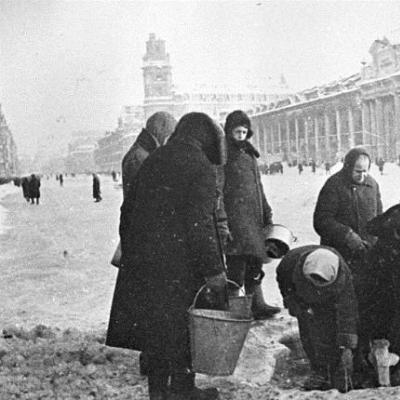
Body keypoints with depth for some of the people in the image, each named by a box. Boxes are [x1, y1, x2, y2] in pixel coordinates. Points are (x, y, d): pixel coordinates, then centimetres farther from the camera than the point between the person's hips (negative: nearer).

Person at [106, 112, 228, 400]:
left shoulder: (152, 161, 13)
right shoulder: (199, 167, -11)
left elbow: (129, 210, 16)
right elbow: (200, 224, -18)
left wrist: (130, 252, 23)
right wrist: (214, 271, -15)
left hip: (141, 260, 7)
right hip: (177, 264, -7)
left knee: (153, 325, 14)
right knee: (181, 326, 6)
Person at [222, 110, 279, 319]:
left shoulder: (249, 153, 20)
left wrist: (266, 213, 23)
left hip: (254, 216, 8)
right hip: (234, 214, -8)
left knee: (254, 262, 10)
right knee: (238, 261, -12)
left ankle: (257, 304, 16)